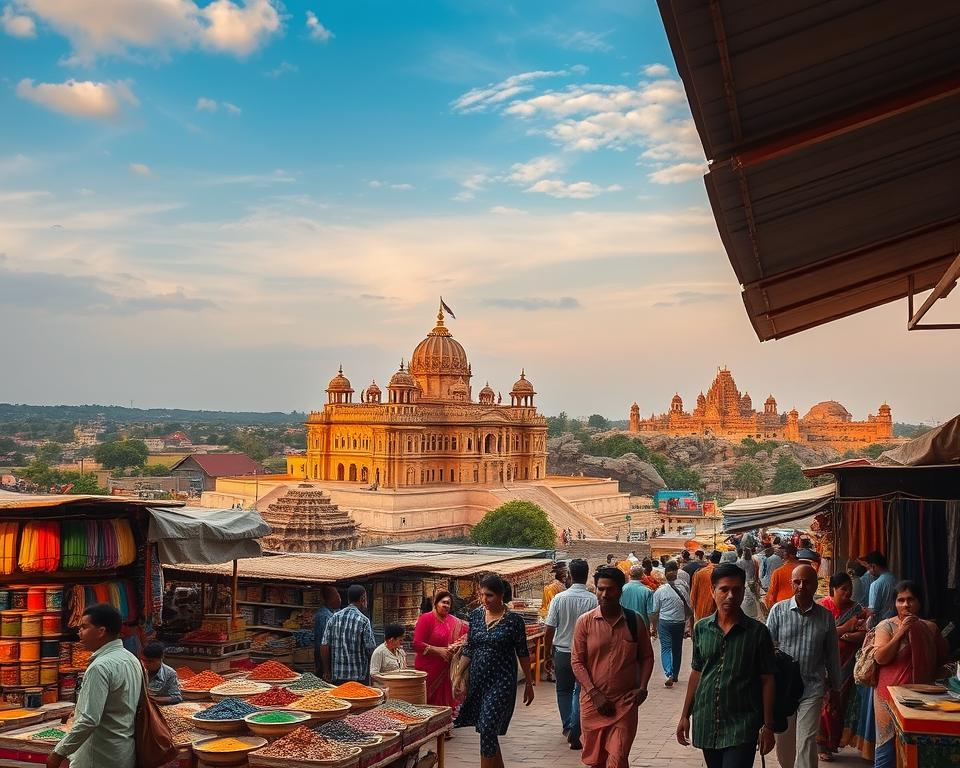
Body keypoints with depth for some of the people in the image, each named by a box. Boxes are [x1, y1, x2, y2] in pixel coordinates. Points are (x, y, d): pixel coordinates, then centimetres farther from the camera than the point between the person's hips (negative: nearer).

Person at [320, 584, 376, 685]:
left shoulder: (333, 618, 3)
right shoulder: (363, 621, -9)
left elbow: (324, 647, 1)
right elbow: (371, 650, -9)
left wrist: (327, 671, 11)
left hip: (337, 676, 4)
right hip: (359, 676, -4)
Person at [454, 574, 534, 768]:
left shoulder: (514, 620, -9)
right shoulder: (476, 615, 4)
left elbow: (523, 653, -2)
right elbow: (469, 649, 11)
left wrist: (529, 684, 2)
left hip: (501, 681, -5)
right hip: (478, 680, 5)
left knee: (487, 729, -13)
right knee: (488, 731, 11)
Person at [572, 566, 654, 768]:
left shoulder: (634, 621, 0)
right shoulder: (585, 622, -3)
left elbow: (646, 657, 9)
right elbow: (577, 662, -3)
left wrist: (642, 687, -5)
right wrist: (595, 694, -11)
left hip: (626, 702, -1)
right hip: (593, 702, 1)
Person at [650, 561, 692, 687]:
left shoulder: (660, 590, -9)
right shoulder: (683, 588, -6)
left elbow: (654, 612, -3)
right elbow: (689, 609, 3)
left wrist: (653, 627, 8)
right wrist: (689, 625, 14)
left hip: (664, 622, -2)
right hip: (680, 622, 2)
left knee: (666, 648, 0)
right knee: (677, 649, 15)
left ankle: (669, 674, -19)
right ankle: (675, 675, 25)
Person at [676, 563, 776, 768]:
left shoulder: (757, 632, -5)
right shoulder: (701, 628, 4)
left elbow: (767, 680, -2)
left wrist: (768, 726, -4)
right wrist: (685, 715, 11)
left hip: (741, 727, -4)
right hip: (706, 724, 4)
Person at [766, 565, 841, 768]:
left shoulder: (825, 616, 2)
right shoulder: (779, 610, -2)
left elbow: (832, 656, 10)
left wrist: (835, 690, 14)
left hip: (812, 688, -1)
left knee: (807, 740, -7)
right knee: (783, 741, 13)